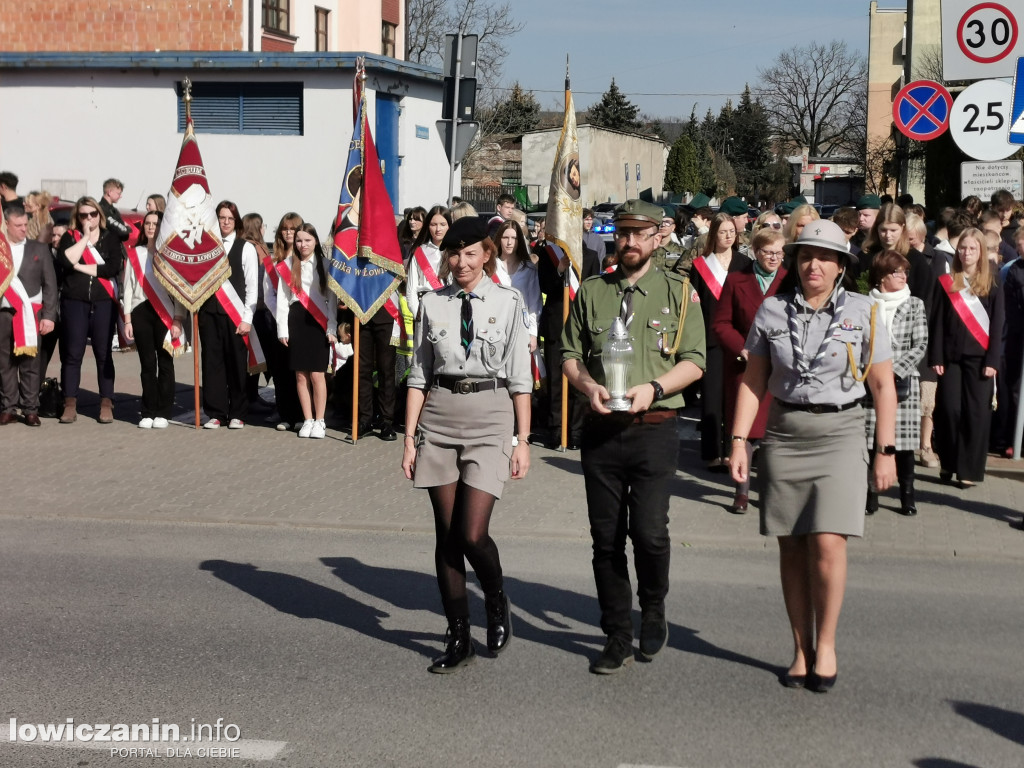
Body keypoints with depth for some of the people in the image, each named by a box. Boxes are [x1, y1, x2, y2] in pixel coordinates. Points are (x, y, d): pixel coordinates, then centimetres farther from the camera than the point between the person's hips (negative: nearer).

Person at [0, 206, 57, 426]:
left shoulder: (39, 249, 8)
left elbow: (50, 285, 6)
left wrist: (49, 315, -1)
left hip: (31, 314, 0)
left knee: (30, 363, 0)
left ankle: (31, 410, 4)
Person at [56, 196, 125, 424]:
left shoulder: (110, 238, 7)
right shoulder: (70, 237, 9)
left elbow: (114, 268, -9)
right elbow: (64, 260, -12)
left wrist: (81, 266, -8)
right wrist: (85, 237, -9)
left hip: (104, 302, 0)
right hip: (74, 301, 0)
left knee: (103, 354, 2)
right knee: (72, 353, 0)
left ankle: (106, 404, 8)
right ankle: (70, 405, 5)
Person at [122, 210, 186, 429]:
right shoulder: (134, 254, 11)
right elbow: (128, 287, 10)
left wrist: (178, 320, -7)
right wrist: (127, 320, 4)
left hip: (165, 313, -2)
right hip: (140, 312, 2)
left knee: (165, 363, -2)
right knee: (147, 364, 4)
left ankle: (163, 413, 4)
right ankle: (148, 413, 8)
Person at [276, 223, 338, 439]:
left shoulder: (324, 265, 2)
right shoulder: (287, 266, 8)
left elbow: (332, 298, 1)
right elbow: (282, 299, 8)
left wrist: (332, 329, -5)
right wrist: (282, 330, 2)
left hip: (318, 322, -2)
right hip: (296, 321, 2)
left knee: (317, 374, -5)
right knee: (301, 375, 4)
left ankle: (319, 421, 4)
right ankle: (307, 420, 13)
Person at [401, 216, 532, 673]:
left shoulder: (507, 303, 1)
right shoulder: (432, 304, 7)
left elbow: (520, 377, 1)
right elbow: (419, 375, 9)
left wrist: (522, 440, -1)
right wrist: (410, 437, 6)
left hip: (489, 416, -3)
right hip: (439, 417, 3)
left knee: (472, 534, -10)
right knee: (446, 536, 5)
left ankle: (497, 603, 22)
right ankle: (459, 639, 17)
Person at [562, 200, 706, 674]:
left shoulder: (677, 292, 5)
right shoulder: (591, 292, 12)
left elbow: (694, 361, 0)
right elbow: (569, 354, 11)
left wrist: (654, 388, -15)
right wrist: (588, 385, -9)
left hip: (654, 428, -2)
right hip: (601, 429, 3)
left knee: (649, 532, -11)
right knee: (606, 538, 5)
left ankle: (654, 610, 18)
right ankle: (618, 640, 17)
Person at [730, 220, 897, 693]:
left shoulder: (862, 312, 0)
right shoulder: (772, 310, 4)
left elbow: (883, 386, 3)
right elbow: (753, 380, 8)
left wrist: (887, 450, -1)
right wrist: (739, 440, 1)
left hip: (839, 433, -2)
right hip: (784, 435, 2)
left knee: (827, 543, -12)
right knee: (792, 547, 5)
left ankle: (826, 645, 5)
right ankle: (801, 649, 15)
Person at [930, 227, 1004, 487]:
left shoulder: (991, 285, 3)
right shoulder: (947, 283, 6)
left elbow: (997, 325, 1)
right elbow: (938, 322, 4)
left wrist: (992, 360, -7)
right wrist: (936, 357, -3)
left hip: (979, 357, -1)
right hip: (951, 356, 1)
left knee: (976, 412, -2)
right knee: (949, 409, -3)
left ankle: (970, 469, 4)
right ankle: (947, 463, 13)